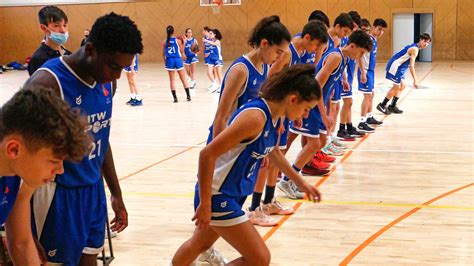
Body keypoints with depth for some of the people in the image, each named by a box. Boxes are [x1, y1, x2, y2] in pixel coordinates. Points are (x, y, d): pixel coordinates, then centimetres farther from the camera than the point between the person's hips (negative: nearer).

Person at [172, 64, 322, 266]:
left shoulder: (274, 116, 2)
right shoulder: (255, 116, -27)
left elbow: (273, 152, 24)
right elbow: (208, 154, -28)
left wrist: (301, 182, 32)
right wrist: (205, 204, -24)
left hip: (233, 194, 9)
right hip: (217, 195, -9)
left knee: (200, 243, 28)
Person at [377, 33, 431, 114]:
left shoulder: (414, 47, 16)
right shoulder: (414, 49, -16)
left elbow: (410, 65, 22)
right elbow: (411, 66, -21)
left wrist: (415, 79, 24)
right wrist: (415, 80, -21)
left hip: (399, 68, 10)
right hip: (395, 66, -10)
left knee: (402, 86, 13)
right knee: (396, 87, -6)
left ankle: (392, 106, 18)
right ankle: (382, 105, 0)